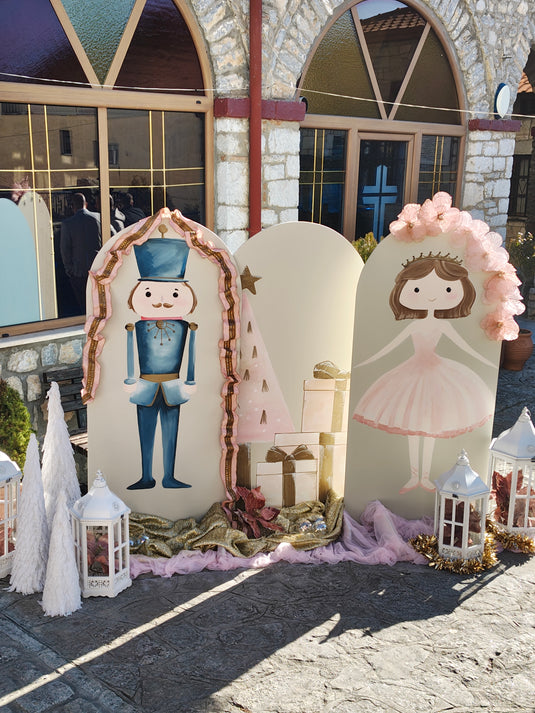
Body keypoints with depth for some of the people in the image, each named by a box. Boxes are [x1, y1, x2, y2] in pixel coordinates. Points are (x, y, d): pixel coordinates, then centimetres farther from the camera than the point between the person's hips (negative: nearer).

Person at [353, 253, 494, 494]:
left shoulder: (443, 325, -5)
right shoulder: (414, 325, -6)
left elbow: (464, 346, 3)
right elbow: (389, 347, -1)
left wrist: (487, 363, 4)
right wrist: (365, 363, -2)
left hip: (436, 373, 0)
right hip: (414, 373, 0)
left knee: (432, 428, 6)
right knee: (412, 428, 6)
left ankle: (425, 476, 19)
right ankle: (414, 476, 19)